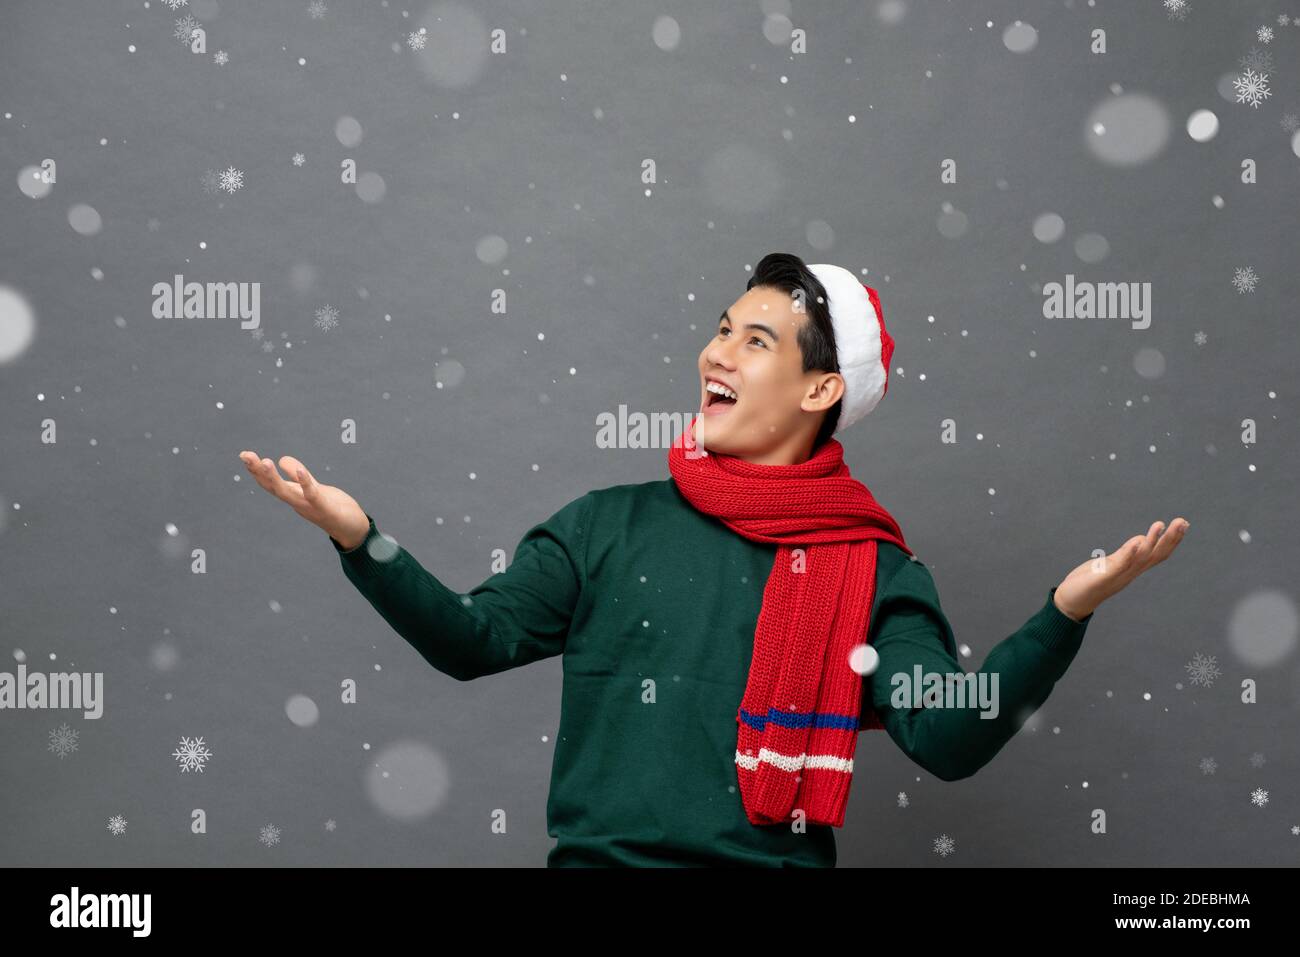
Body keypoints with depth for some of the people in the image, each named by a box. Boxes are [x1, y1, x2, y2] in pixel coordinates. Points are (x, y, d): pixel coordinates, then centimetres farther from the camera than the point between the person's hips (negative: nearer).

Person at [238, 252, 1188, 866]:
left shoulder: (874, 572, 7)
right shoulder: (610, 525, 12)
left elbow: (949, 737, -5)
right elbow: (477, 638, 4)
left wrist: (1067, 611, -17)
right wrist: (360, 537, -10)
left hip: (772, 864, -1)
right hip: (600, 855, 1)